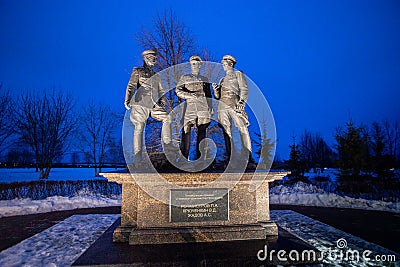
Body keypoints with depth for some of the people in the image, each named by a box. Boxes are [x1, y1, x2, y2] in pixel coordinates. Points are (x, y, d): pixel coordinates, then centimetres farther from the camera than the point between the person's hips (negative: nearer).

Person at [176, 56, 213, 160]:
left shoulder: (204, 79, 21)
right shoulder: (185, 78, 14)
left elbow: (208, 95, 21)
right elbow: (178, 90, 1)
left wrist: (210, 107, 11)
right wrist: (189, 95, -15)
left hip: (203, 107, 2)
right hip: (190, 106, -2)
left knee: (202, 131, 1)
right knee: (186, 130, -8)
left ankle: (199, 156, 8)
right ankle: (184, 156, -3)